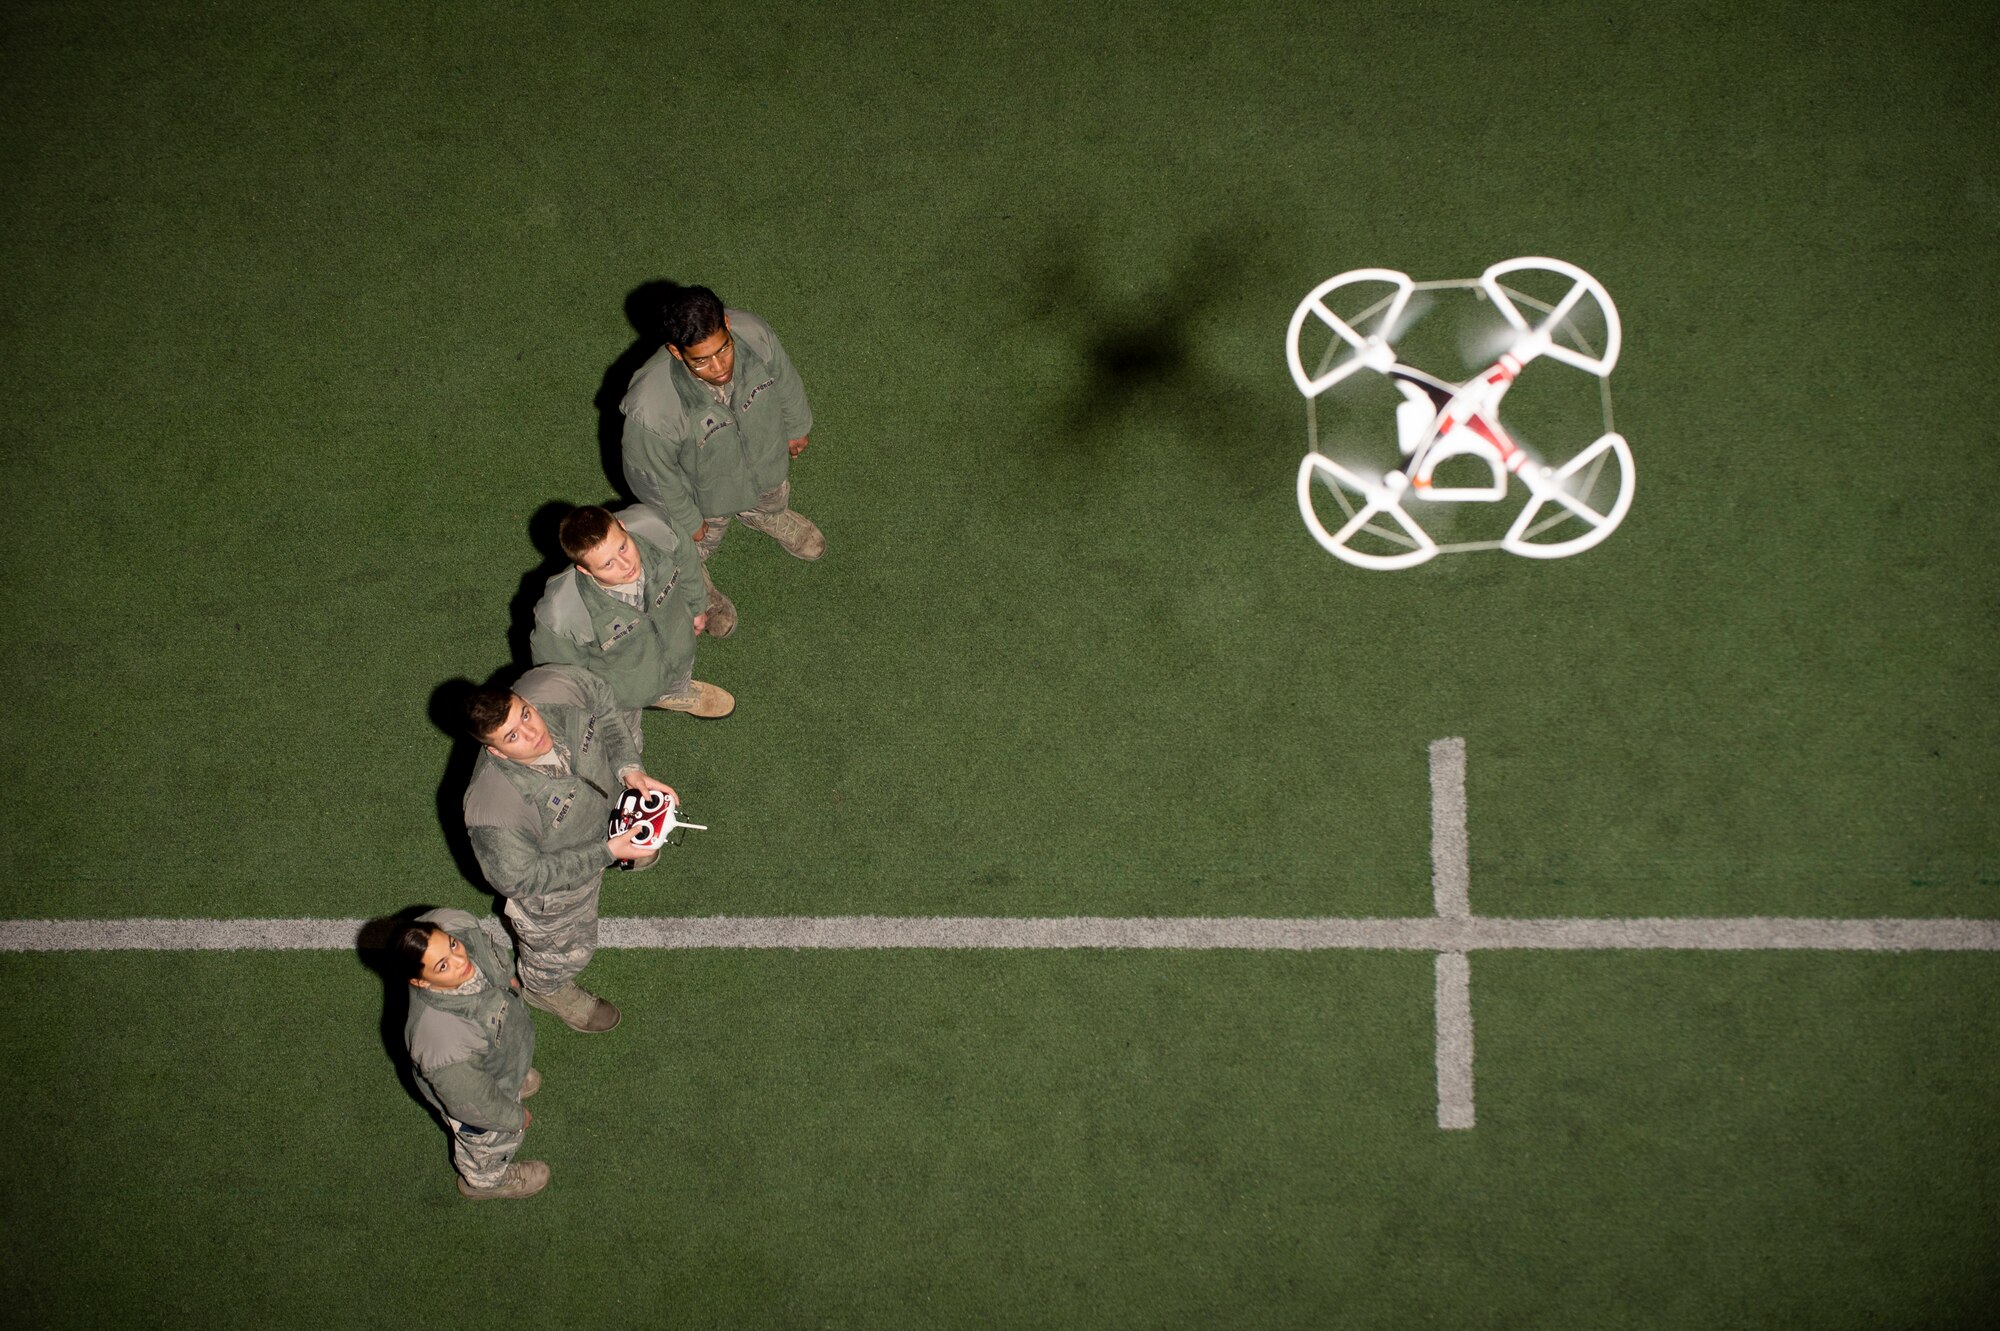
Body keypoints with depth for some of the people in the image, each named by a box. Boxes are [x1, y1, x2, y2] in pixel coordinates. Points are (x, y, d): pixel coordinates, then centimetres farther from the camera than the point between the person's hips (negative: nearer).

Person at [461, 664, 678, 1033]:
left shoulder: (554, 686, -36)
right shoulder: (495, 810, -48)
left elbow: (601, 701, -12)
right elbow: (520, 879, -30)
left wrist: (628, 767, -23)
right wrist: (606, 854, -29)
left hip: (599, 819, 5)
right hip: (553, 882, -4)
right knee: (565, 947, 28)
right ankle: (546, 988, 64)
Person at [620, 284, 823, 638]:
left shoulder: (754, 334, -37)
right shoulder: (651, 407, -48)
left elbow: (784, 381, -12)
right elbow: (654, 474, -26)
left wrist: (797, 426, 7)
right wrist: (686, 521, -9)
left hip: (766, 465, 3)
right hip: (703, 494, -3)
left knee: (774, 503, 38)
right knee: (695, 546, 31)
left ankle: (769, 518, 75)